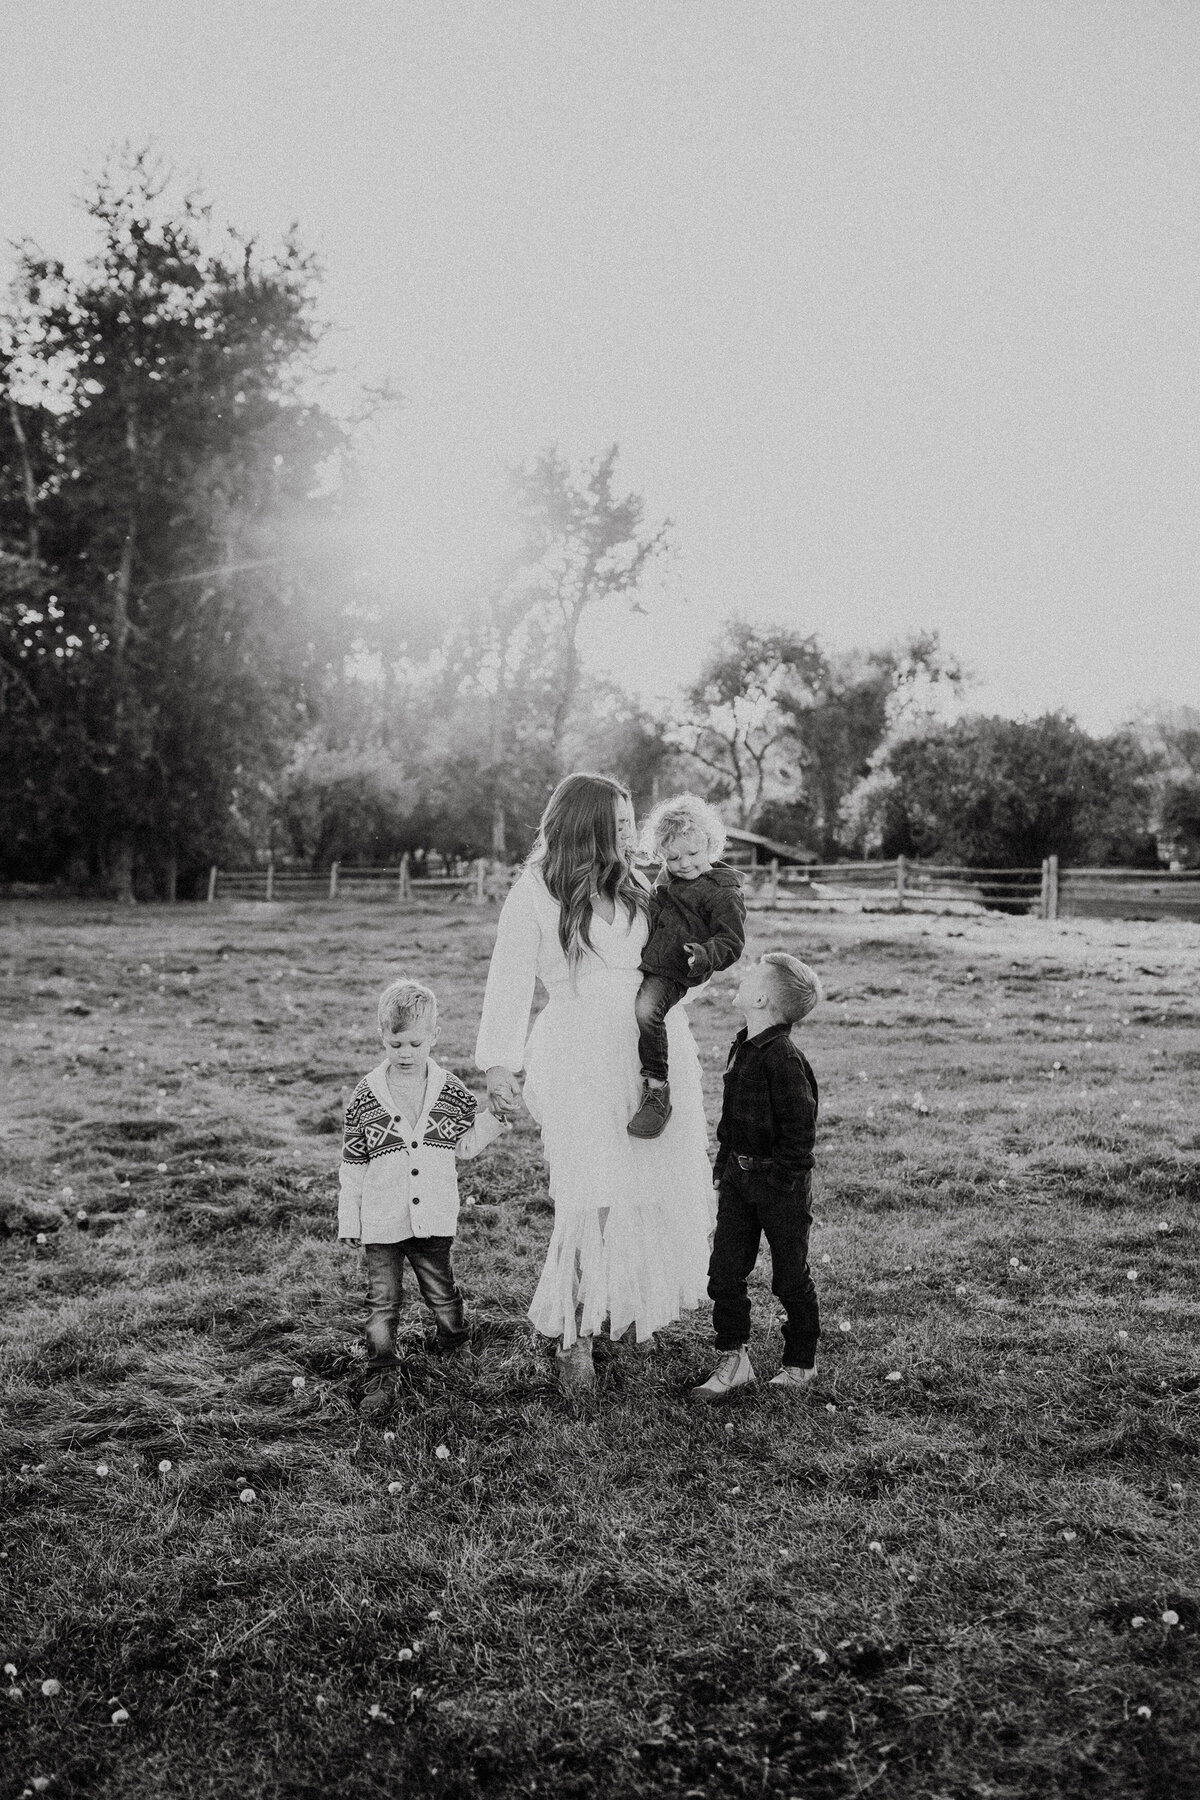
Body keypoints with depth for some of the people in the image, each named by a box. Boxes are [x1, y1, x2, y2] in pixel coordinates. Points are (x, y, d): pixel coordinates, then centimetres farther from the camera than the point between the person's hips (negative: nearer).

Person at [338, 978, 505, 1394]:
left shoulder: (451, 1091, -3)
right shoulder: (365, 1097, -6)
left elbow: (482, 1122, 16)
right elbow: (351, 1164, 0)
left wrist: (472, 1140, -7)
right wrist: (348, 1221, 1)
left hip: (435, 1218, 1)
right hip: (381, 1221, -1)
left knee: (442, 1292, 15)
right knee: (382, 1300, 6)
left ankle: (457, 1348, 38)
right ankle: (382, 1370, 20)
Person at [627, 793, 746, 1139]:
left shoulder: (723, 893, -8)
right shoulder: (666, 878, 17)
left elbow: (731, 942, -11)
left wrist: (704, 955, -29)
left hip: (673, 972, -9)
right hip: (639, 963, 9)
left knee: (646, 1011, -32)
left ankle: (657, 1090, -21)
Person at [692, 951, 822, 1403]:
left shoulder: (785, 1060, -21)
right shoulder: (743, 1047, 6)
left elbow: (799, 1133, -20)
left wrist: (780, 1187, -18)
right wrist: (724, 1166, 17)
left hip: (779, 1183, -8)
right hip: (738, 1176, 8)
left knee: (790, 1278, 9)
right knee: (724, 1271, 6)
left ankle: (800, 1362, 26)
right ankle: (732, 1362, 17)